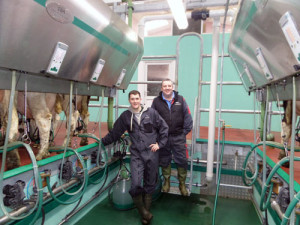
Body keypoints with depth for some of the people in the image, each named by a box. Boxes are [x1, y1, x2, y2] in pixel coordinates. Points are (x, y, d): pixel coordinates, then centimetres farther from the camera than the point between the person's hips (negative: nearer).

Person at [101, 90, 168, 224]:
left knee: (150, 184, 11)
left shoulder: (151, 112, 1)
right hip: (136, 154, 0)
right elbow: (115, 133, 14)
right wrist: (103, 142, 17)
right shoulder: (125, 116, 4)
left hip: (152, 153, 1)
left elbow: (164, 128, 8)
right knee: (136, 185, -12)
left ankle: (146, 210, 31)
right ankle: (144, 213, 11)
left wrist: (159, 143, 1)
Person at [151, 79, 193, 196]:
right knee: (164, 161, 13)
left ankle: (182, 184, 22)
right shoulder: (156, 101, 3)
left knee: (182, 161, 4)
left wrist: (185, 131, 1)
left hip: (178, 137, 0)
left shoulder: (180, 99, 3)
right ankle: (166, 181, 33)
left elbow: (187, 116, 5)